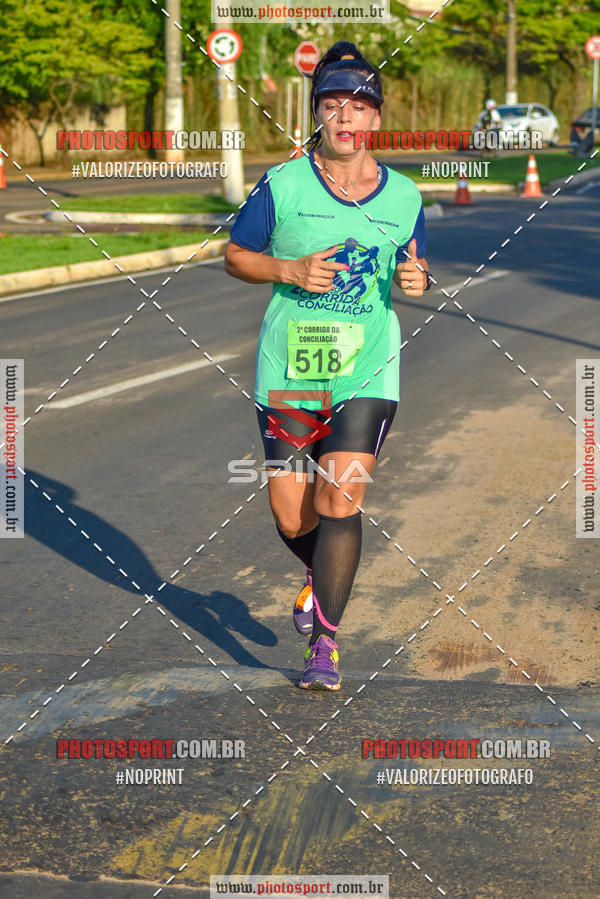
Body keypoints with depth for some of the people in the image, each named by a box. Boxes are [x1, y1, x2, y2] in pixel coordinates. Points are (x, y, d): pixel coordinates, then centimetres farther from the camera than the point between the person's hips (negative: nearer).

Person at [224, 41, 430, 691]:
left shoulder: (404, 197, 3)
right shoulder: (282, 185, -4)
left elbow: (413, 266, 18)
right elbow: (234, 256, 5)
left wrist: (416, 280, -6)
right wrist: (290, 271, -13)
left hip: (368, 372, 0)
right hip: (288, 370, 0)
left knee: (340, 498, -14)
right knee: (292, 518, 4)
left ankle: (325, 645, -1)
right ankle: (323, 575, 41)